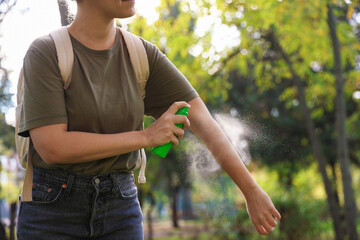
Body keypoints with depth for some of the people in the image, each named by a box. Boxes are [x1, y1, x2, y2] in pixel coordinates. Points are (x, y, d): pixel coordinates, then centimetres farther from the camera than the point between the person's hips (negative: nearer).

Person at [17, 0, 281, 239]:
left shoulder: (144, 55, 0)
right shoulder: (45, 53, -13)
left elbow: (203, 120, -3)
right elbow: (51, 148, -22)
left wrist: (251, 190, -9)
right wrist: (147, 136, -20)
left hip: (119, 206, 4)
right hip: (52, 206, -4)